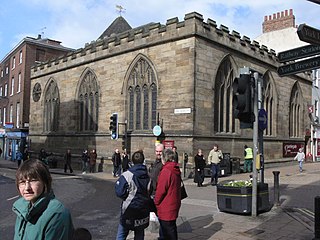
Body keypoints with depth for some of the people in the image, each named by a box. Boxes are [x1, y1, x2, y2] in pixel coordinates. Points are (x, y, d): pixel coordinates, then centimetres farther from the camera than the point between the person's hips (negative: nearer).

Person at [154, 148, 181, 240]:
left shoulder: (165, 171, -21)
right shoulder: (176, 170, 5)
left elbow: (160, 190, -19)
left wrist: (156, 202, -3)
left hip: (166, 207, -8)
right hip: (174, 204, 9)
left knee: (168, 229, 3)